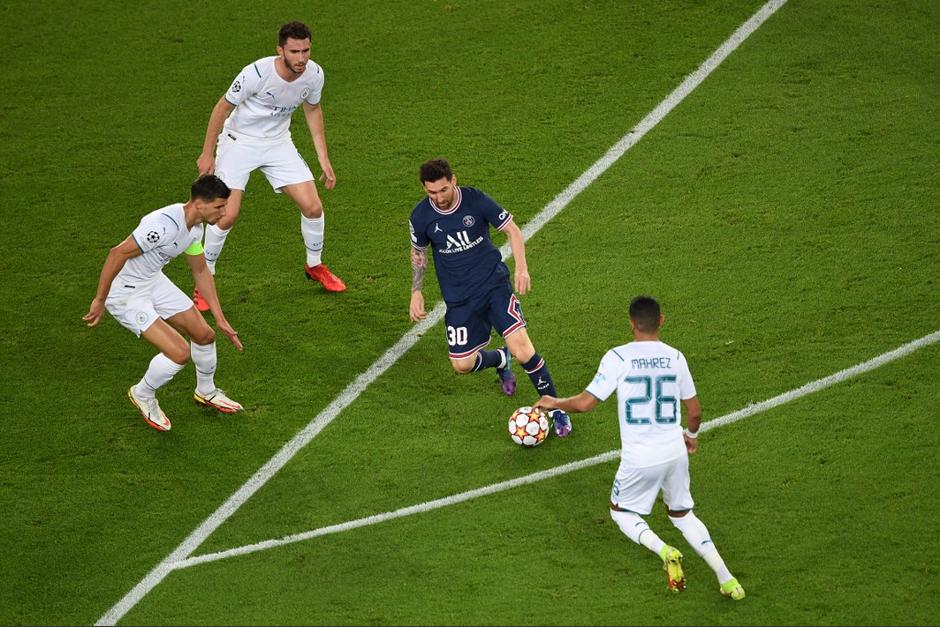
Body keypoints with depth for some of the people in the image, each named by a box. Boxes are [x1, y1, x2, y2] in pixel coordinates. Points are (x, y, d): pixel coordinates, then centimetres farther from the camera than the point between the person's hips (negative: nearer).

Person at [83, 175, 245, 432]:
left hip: (154, 281, 9)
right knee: (180, 353, -15)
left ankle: (206, 392, 40)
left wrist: (221, 320, 11)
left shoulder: (195, 227, -1)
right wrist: (99, 301, -23)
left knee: (205, 336, 11)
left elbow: (201, 272, 13)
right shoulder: (165, 224, -33)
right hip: (125, 293, -9)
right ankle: (143, 395, 14)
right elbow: (117, 253, -31)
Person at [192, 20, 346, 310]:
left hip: (278, 143, 4)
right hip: (239, 142, -4)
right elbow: (223, 107, -15)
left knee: (313, 207, -2)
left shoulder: (314, 74, -14)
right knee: (227, 215, -13)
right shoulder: (257, 73, -30)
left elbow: (313, 109, 8)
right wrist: (207, 154, -11)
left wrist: (323, 158, 7)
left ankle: (314, 266, 26)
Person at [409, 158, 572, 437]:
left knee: (522, 349, -17)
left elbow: (512, 230, -4)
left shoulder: (476, 201, -14)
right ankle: (500, 360, 36)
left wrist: (521, 268, -17)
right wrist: (416, 292, 3)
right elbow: (418, 252, 11)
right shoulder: (421, 217, -8)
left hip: (493, 284, -3)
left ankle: (556, 410, -1)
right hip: (458, 298, 3)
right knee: (462, 365, 1)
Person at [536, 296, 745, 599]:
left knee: (621, 512, 20)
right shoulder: (675, 357, 2)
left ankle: (664, 551, -9)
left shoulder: (618, 358, -11)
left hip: (639, 457, -4)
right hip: (675, 451, 4)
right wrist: (692, 436, 30)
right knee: (682, 514, 23)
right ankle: (725, 577, 8)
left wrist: (554, 402, 10)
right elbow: (694, 411, 9)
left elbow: (585, 402, -10)